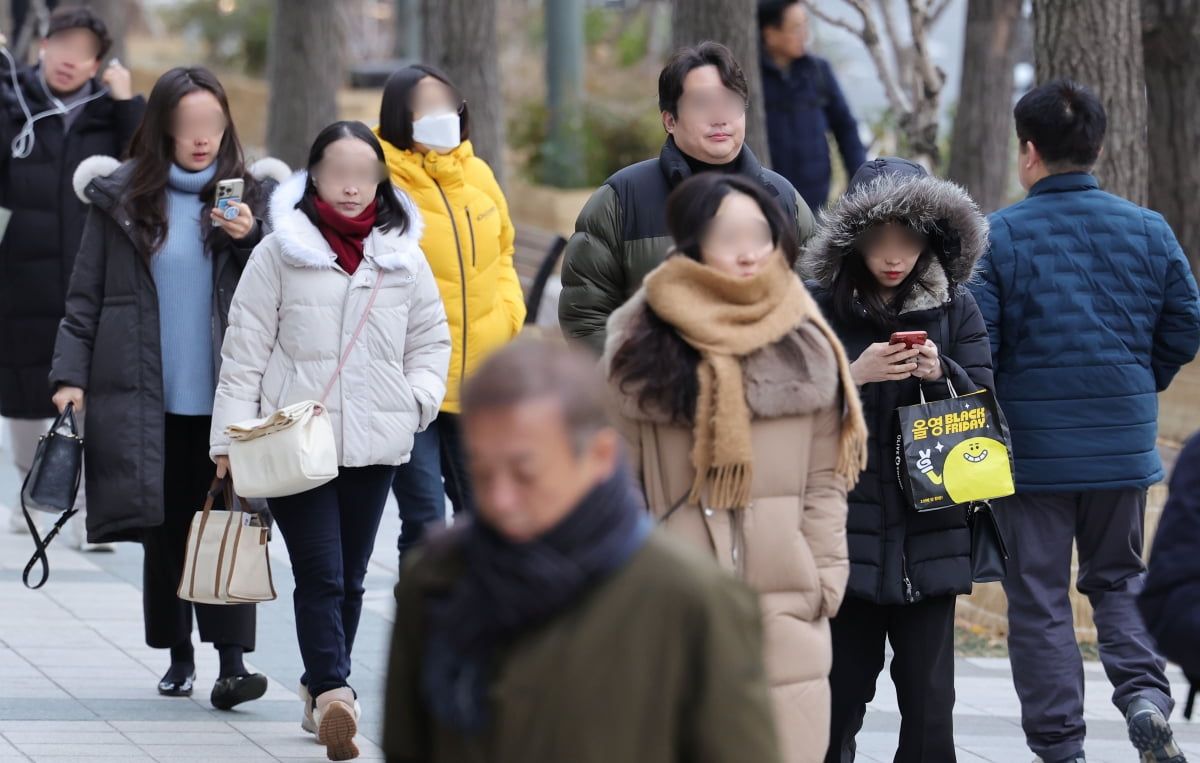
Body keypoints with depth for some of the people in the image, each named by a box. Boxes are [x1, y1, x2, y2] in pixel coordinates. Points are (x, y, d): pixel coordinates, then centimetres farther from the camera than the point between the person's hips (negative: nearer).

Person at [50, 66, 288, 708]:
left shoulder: (247, 196, 6)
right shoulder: (120, 199, 5)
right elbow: (86, 298, 7)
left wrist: (251, 240, -11)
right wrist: (70, 376, -1)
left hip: (226, 393, 0)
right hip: (148, 397, 1)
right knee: (165, 527, 5)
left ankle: (232, 664, -12)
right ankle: (177, 657, 17)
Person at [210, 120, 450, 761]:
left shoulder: (403, 256, 8)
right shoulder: (279, 253, 0)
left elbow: (431, 340, 18)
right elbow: (245, 348, 0)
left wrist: (417, 397, -1)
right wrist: (231, 436, -5)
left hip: (375, 443, 3)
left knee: (350, 578, 9)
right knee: (320, 574, -13)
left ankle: (321, 694, 21)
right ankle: (334, 694, -22)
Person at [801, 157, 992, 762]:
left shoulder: (955, 309, 6)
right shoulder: (817, 309, 1)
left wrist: (940, 375, -13)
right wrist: (853, 377, -16)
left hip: (928, 531, 1)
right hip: (844, 529, -1)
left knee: (929, 701, -4)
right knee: (841, 692, 1)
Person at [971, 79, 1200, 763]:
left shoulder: (998, 237, -10)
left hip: (1032, 444, -3)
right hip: (1122, 444, 3)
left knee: (1038, 598, 7)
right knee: (1119, 579, 19)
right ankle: (1145, 693, -6)